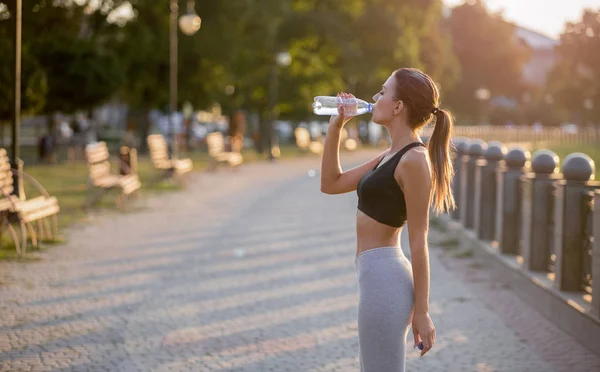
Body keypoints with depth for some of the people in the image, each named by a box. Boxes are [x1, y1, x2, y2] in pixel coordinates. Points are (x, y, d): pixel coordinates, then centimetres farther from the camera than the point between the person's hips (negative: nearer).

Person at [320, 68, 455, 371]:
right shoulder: (391, 155, 13)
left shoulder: (413, 160, -15)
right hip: (376, 274, 10)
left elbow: (418, 240, -16)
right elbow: (331, 184, 20)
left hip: (384, 277, -10)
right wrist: (335, 127, 12)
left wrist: (421, 312, -15)